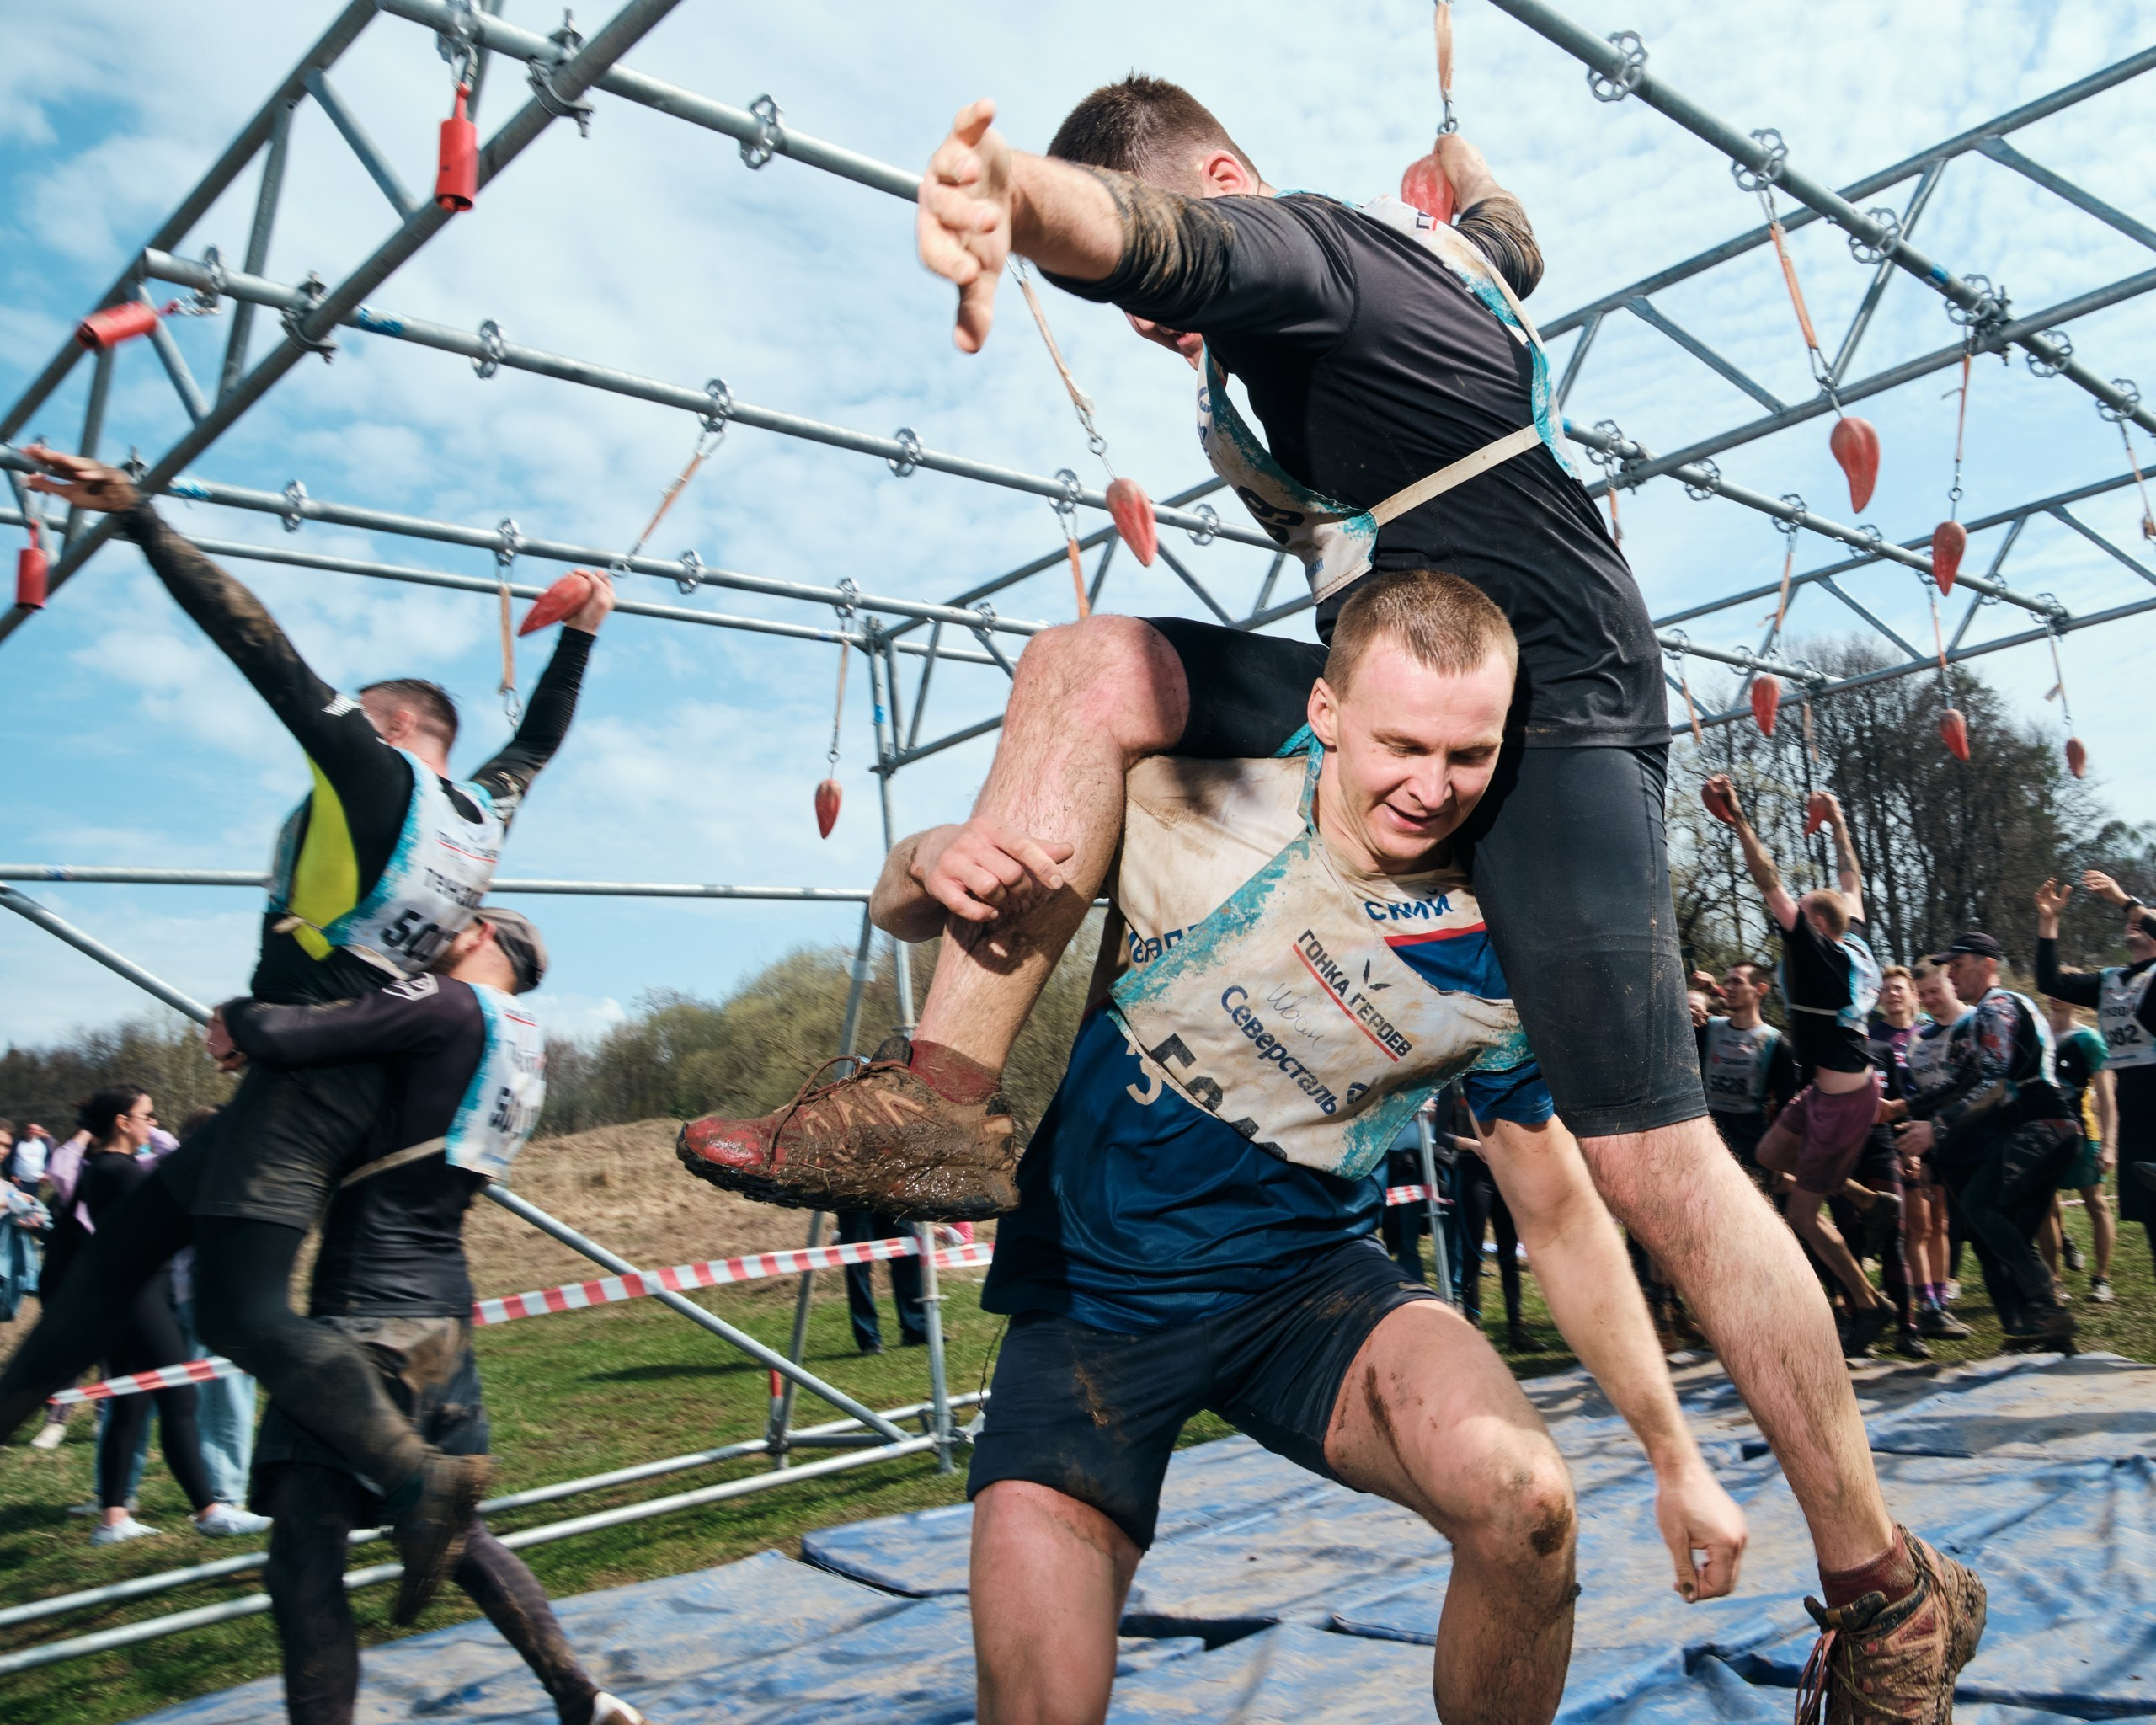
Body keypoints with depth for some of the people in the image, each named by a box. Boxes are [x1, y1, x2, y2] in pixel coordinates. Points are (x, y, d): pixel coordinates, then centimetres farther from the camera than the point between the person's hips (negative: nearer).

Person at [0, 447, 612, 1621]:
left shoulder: (373, 768, -4)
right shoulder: (484, 810, 15)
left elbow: (257, 641, -9)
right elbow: (540, 735, 33)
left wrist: (135, 514, -7)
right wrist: (578, 639, 44)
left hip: (302, 1073, -9)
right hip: (357, 1079, 9)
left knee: (239, 1311, -17)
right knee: (129, 1236, 19)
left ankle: (418, 1476, -26)